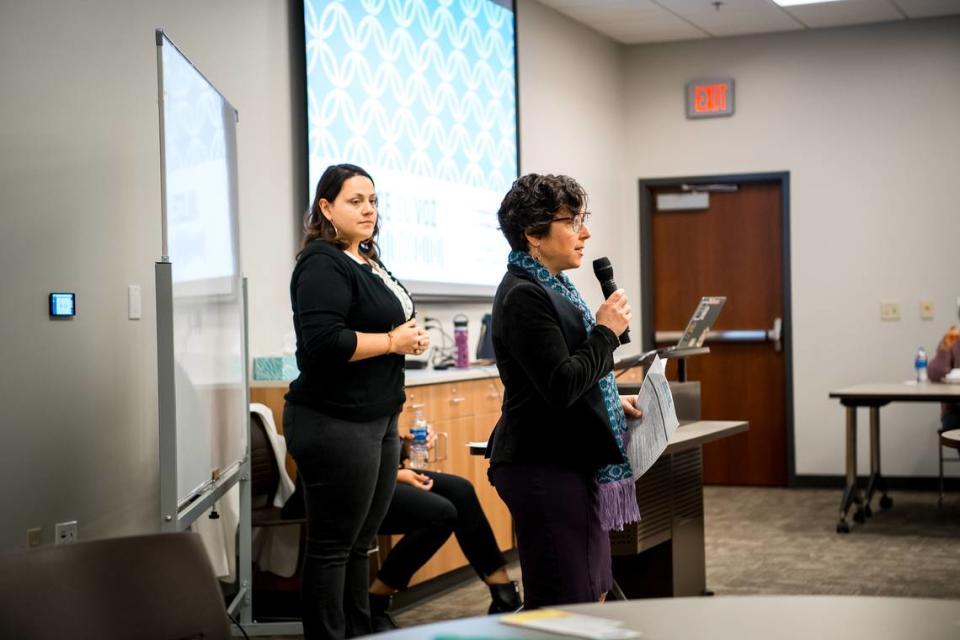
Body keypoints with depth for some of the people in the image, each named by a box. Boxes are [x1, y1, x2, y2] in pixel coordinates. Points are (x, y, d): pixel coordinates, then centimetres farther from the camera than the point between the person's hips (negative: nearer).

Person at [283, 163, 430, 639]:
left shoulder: (368, 263, 16)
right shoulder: (323, 265, -13)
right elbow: (324, 341, -25)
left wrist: (411, 338, 7)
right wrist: (392, 342, -15)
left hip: (378, 421, 10)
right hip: (335, 424, -10)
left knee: (359, 543, 16)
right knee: (332, 547, -1)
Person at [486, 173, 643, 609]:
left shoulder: (553, 286, 14)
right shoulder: (523, 296, -17)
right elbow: (561, 385, -23)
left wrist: (613, 403, 13)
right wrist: (607, 331, -12)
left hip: (572, 460, 10)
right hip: (545, 467, -10)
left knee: (592, 594, 15)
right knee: (562, 604, -6)